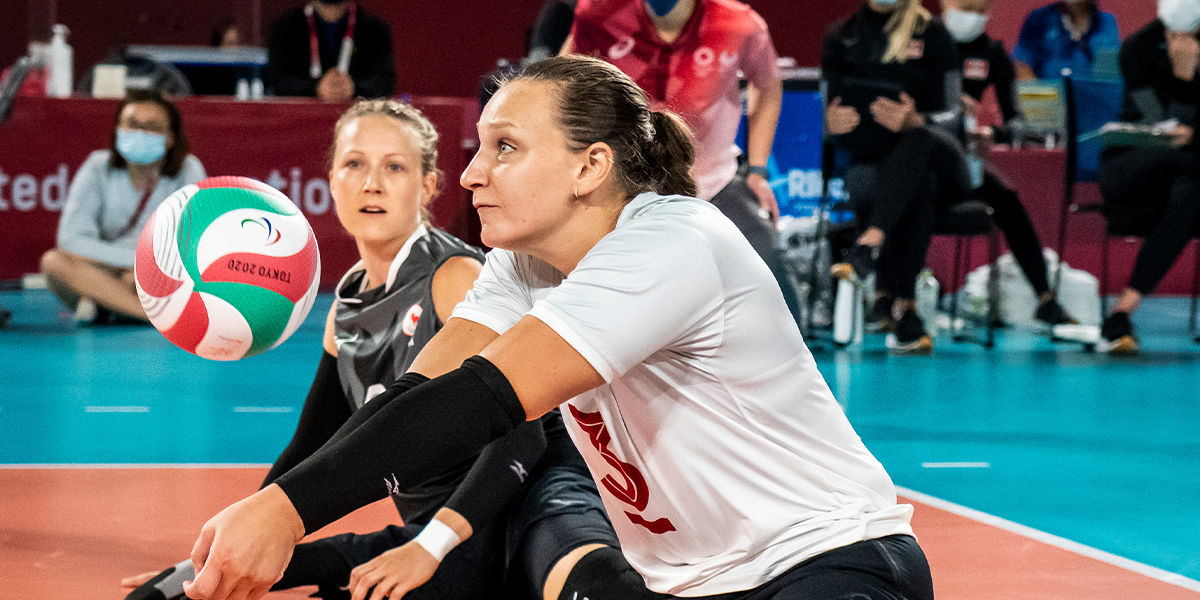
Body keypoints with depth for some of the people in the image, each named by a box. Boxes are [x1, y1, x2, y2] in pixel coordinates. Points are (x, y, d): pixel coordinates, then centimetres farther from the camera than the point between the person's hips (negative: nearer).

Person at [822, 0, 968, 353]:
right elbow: (826, 112, 12)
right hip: (866, 163, 1)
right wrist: (830, 121, -14)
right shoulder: (841, 37, 13)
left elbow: (949, 122, -4)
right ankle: (903, 308, -43)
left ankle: (871, 243, -55)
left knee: (919, 139, -38)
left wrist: (914, 122, -27)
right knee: (919, 186, -35)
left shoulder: (932, 37, 4)